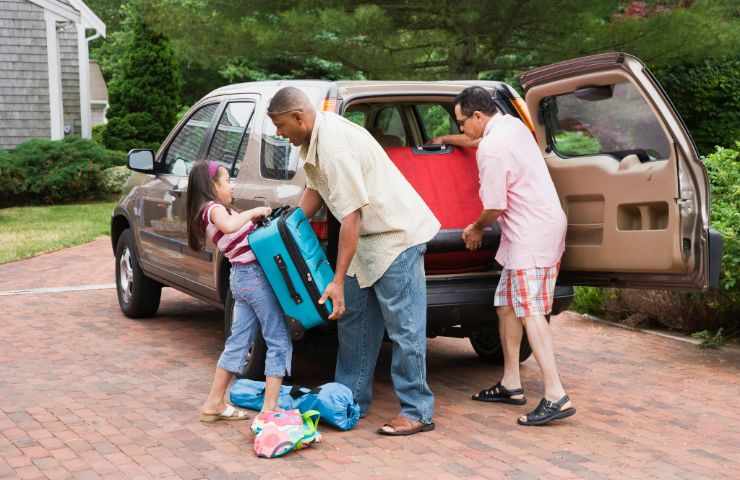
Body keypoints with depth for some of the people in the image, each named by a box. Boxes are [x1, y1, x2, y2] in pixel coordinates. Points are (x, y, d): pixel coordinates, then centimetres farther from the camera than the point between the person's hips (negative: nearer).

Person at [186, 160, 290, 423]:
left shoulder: (212, 211, 17)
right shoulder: (214, 209, -11)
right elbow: (229, 225, -34)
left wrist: (255, 216, 1)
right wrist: (254, 211, -22)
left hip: (241, 276, 9)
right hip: (254, 275, -9)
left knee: (238, 342, 14)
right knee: (279, 342, -5)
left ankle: (214, 404, 18)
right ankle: (270, 408, -7)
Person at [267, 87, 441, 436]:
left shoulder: (335, 147, -27)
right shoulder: (315, 138, 4)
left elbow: (351, 216, -27)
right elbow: (314, 189, 17)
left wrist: (338, 281, -25)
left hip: (397, 235, -11)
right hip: (369, 237, 11)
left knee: (404, 328, -6)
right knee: (354, 319, 14)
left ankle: (417, 413, 1)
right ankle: (353, 400, 24)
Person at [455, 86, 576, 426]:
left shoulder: (491, 149, -17)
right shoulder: (511, 124, 14)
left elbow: (494, 207, -15)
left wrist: (477, 229, 4)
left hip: (532, 233, -10)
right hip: (546, 223, 10)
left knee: (530, 312, -14)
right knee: (506, 306, 15)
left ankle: (556, 397, -19)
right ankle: (511, 384, 22)